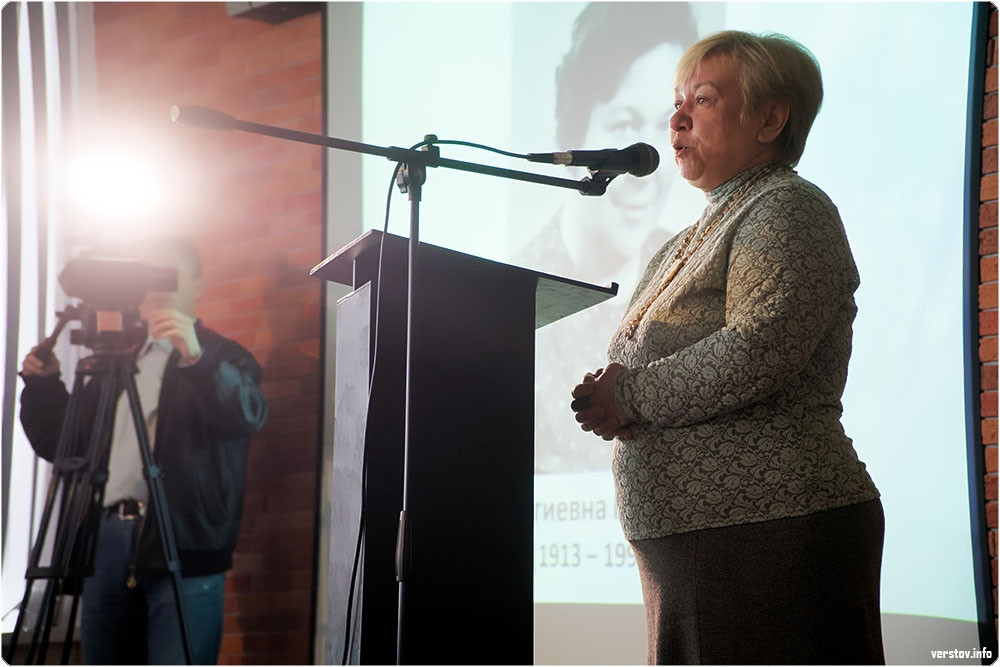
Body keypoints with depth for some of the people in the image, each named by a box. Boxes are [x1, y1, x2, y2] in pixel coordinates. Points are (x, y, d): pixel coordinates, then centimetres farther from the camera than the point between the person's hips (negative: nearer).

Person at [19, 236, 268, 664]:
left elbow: (250, 415, -17)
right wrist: (42, 384, 10)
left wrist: (196, 358, -31)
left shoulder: (220, 358, 5)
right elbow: (62, 444, 26)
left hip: (181, 547, -6)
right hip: (109, 544, 6)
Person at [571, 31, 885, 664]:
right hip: (686, 541, 9)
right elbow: (630, 363, 22)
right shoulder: (692, 239, 23)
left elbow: (756, 354, -20)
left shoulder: (788, 208, -5)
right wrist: (608, 397, -1)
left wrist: (629, 396, -11)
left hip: (773, 532, -9)